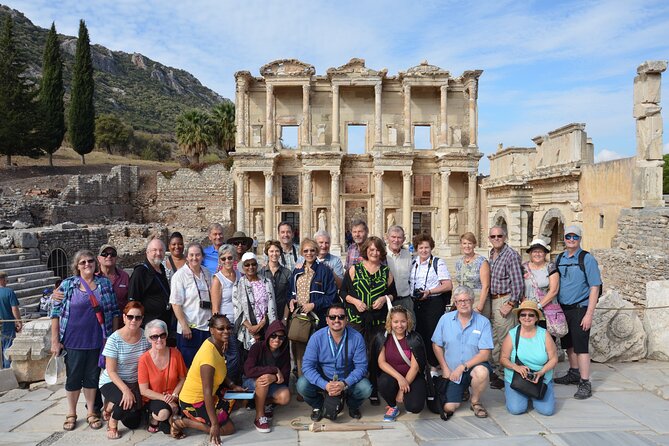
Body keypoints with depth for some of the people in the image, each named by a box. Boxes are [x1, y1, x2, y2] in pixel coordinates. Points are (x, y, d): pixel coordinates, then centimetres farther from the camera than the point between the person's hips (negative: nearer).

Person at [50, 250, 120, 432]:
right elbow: (56, 313, -2)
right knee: (73, 378, 10)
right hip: (74, 341, -1)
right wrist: (55, 340, -5)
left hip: (98, 341, 1)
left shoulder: (105, 283, 3)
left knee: (92, 377, 11)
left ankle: (91, 412, 26)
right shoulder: (67, 284, -3)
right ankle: (71, 414, 28)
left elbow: (115, 312, 6)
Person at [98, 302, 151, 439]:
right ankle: (112, 422, 1)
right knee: (127, 402, -33)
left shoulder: (145, 336, -10)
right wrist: (125, 390, -28)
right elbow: (111, 371, -18)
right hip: (112, 382, -4)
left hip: (135, 383, 4)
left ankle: (112, 405, 33)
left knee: (133, 423, 5)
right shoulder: (114, 339, -20)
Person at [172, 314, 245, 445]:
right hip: (193, 402, -9)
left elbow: (220, 372, 14)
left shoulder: (218, 345, -1)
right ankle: (181, 422, -1)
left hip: (201, 396, 9)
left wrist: (232, 386, -2)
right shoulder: (209, 354, -30)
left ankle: (197, 417, 14)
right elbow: (207, 393, -31)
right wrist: (214, 424, -29)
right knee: (229, 428, -5)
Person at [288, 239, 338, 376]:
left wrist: (314, 305, -13)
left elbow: (331, 296, -4)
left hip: (316, 319, -4)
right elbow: (290, 292, 24)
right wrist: (291, 301, 2)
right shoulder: (297, 271, 15)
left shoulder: (324, 271, 0)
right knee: (299, 352, 4)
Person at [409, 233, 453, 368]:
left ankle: (434, 366, 12)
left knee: (433, 334, -2)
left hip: (434, 303, -5)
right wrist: (412, 294, 3)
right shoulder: (413, 263, 12)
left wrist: (429, 292, -16)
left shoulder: (438, 263, -4)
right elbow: (409, 282, 23)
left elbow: (448, 285, -9)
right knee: (419, 334, 9)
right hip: (416, 304, 5)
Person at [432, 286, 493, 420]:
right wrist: (445, 368, -4)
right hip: (452, 371, 2)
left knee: (482, 372, -37)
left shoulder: (483, 322, -10)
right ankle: (462, 391, 28)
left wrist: (463, 367, -21)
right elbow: (436, 345, 5)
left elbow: (485, 354, -15)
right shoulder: (445, 319, -2)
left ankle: (475, 402, -4)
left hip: (474, 366, -2)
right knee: (448, 408, -9)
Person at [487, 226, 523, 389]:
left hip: (504, 300, -8)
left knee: (504, 339, -3)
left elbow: (518, 282, -15)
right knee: (493, 337, 14)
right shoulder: (491, 255, 13)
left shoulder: (511, 255, -12)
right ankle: (495, 371, 25)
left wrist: (510, 304, -17)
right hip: (492, 300, 8)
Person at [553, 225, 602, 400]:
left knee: (581, 346, -4)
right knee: (569, 344, 16)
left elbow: (595, 287, -11)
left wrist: (589, 314, -16)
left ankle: (585, 383, 5)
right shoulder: (560, 258, 7)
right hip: (563, 308, 5)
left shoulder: (587, 258, -8)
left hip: (579, 308, -5)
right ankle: (574, 374, 32)